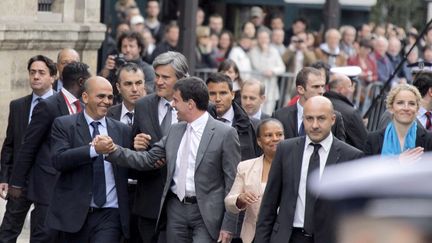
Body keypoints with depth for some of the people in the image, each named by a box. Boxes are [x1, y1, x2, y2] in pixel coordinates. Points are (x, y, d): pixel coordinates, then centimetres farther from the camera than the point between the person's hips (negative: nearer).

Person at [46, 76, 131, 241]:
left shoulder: (122, 130, 11)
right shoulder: (63, 125, 2)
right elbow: (58, 160, -13)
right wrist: (94, 150, -25)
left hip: (109, 215, 1)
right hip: (75, 213, -1)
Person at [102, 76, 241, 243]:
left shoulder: (225, 134, -7)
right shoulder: (175, 131, 12)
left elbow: (232, 183, -8)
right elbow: (148, 159, 12)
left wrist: (227, 226, -10)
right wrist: (113, 150, 1)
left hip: (206, 214, -6)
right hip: (176, 210, 6)